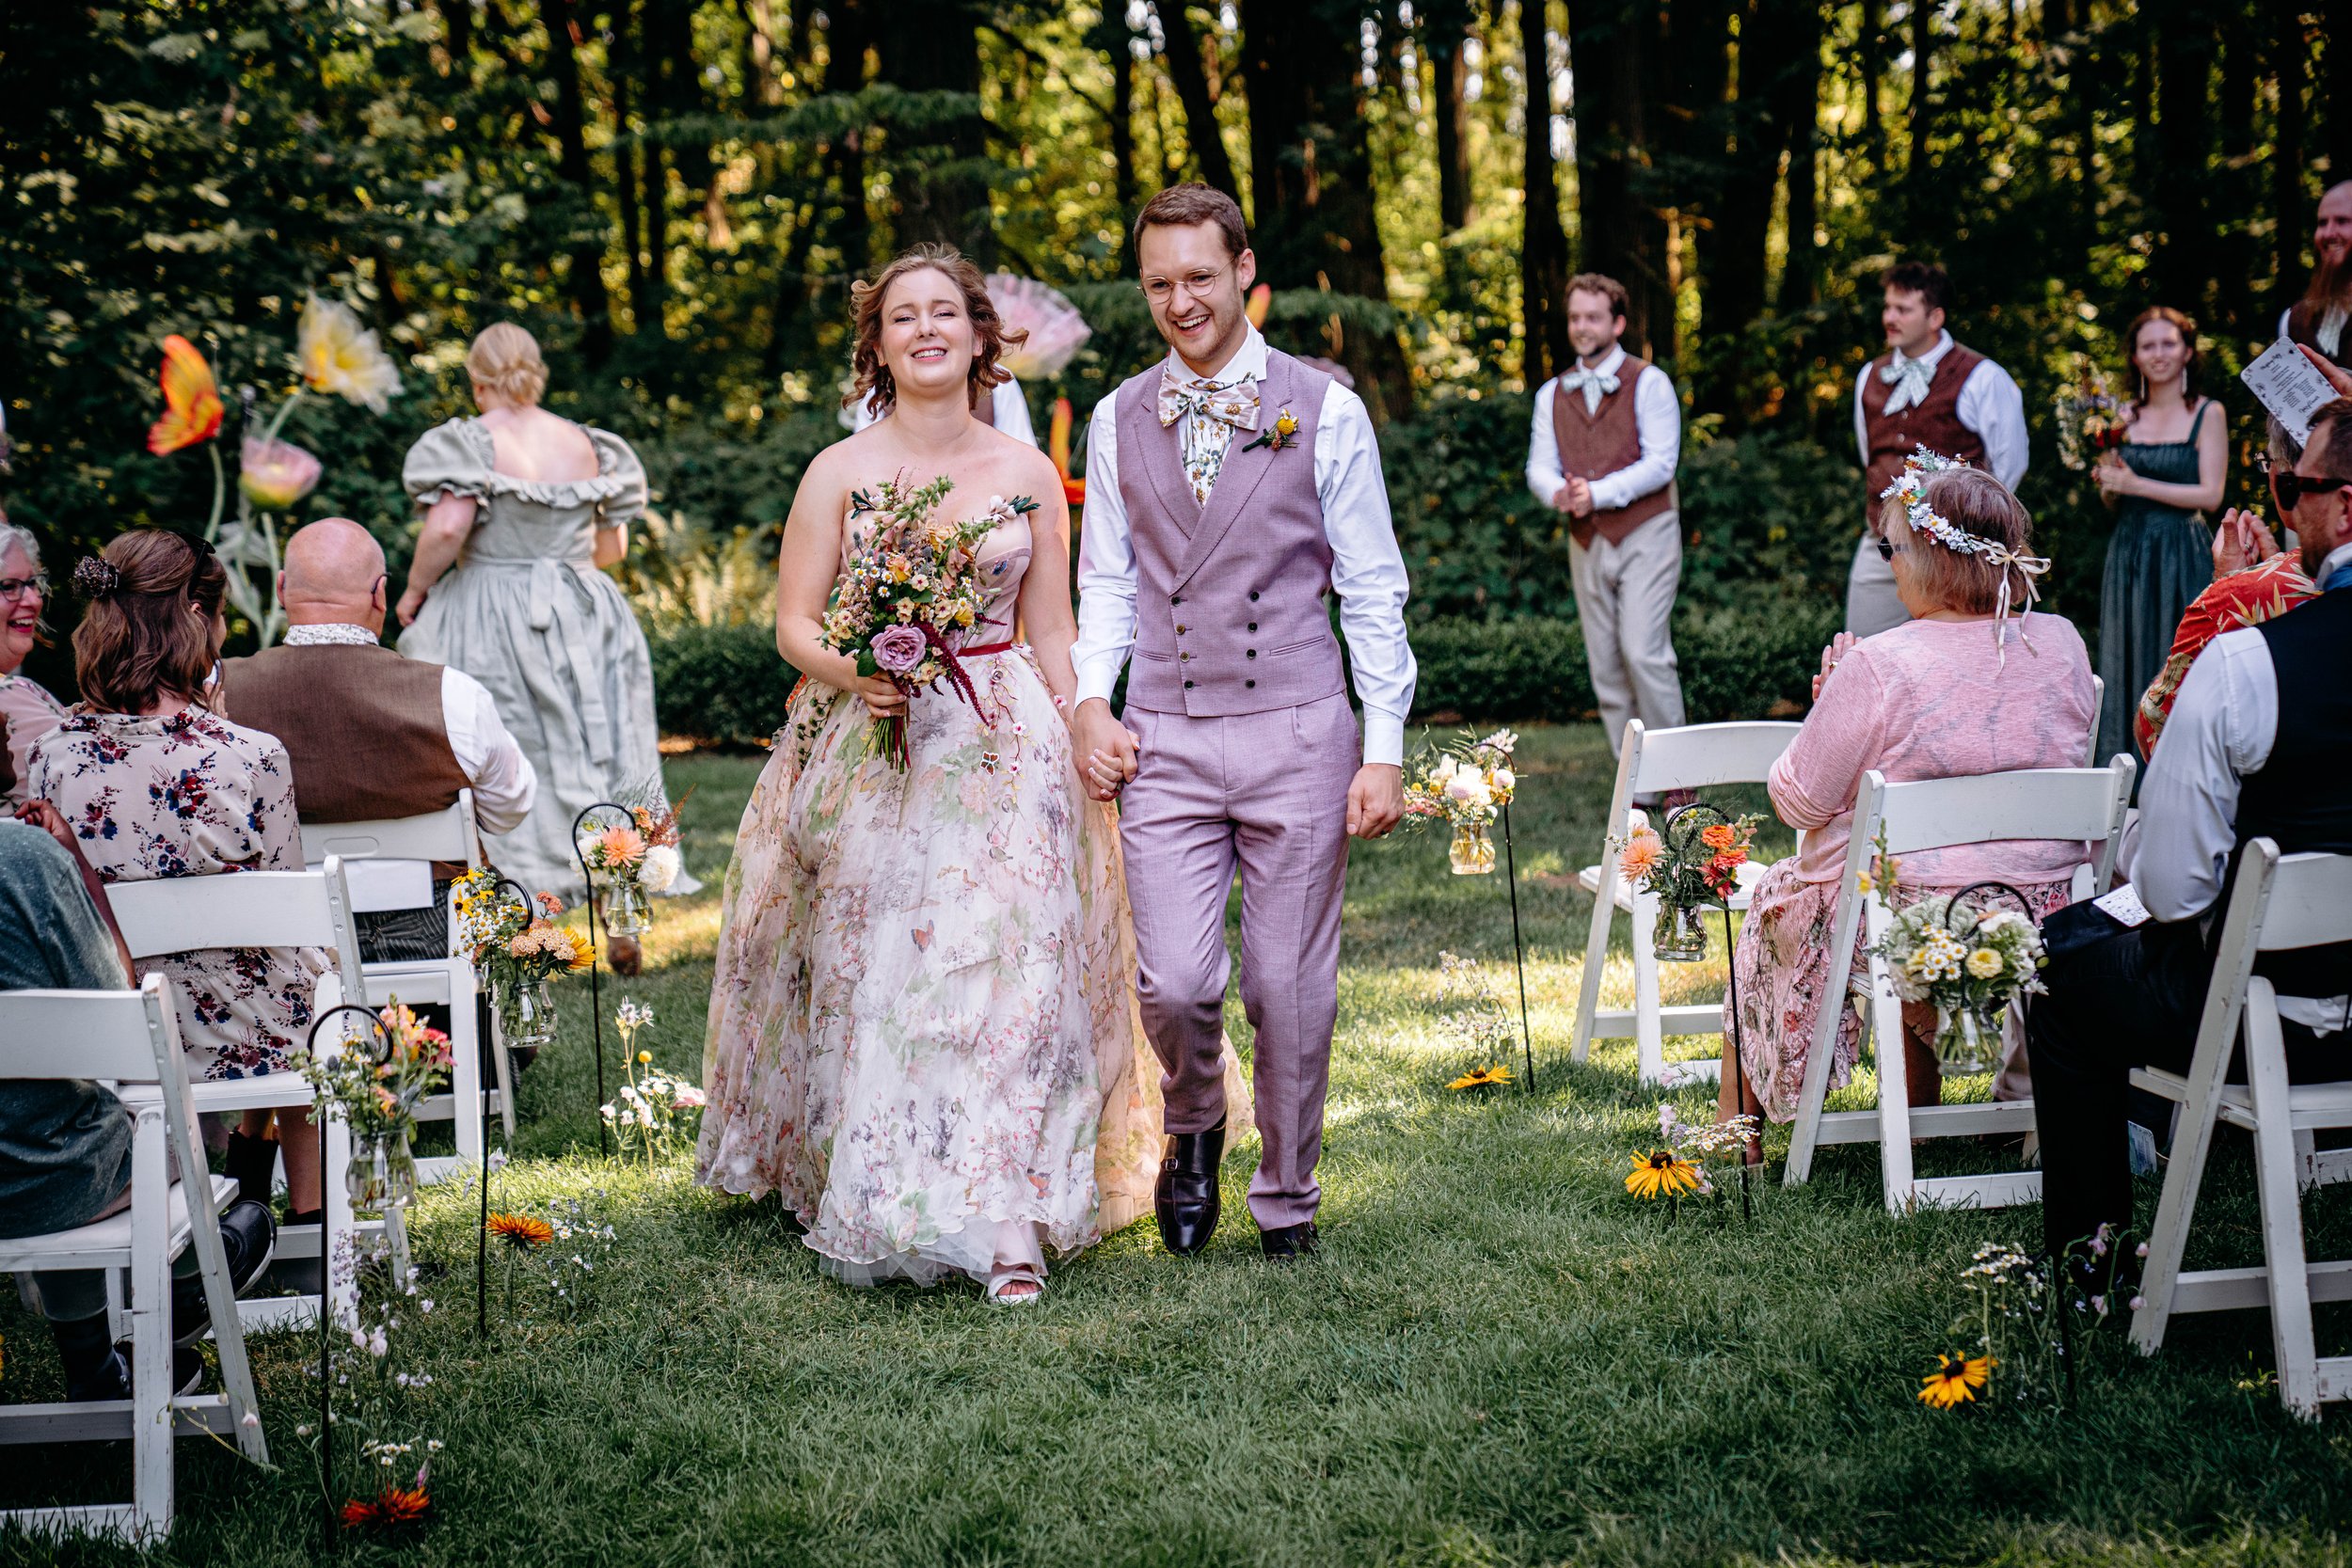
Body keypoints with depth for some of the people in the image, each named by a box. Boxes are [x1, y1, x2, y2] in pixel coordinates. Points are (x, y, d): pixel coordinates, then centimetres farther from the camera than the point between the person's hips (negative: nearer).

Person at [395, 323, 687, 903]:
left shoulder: (473, 442, -8)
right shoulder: (585, 445, 6)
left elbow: (448, 528, -22)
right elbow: (613, 546, 10)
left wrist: (415, 589, -6)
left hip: (489, 624, -4)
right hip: (582, 624, 4)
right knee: (598, 754, 9)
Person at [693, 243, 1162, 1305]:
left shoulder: (1029, 473, 8)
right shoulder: (840, 472, 3)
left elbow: (1052, 636, 11)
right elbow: (794, 628, 2)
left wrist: (1090, 757, 4)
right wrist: (856, 673, -18)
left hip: (1004, 753, 0)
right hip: (870, 756, 0)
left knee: (1006, 968, -10)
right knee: (874, 974, -1)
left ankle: (1008, 1224, -13)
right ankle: (879, 1209, 13)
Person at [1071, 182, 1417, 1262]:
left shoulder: (1325, 413, 0)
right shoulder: (1118, 422, 8)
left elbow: (1372, 590, 1)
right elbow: (1106, 581, 14)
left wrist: (1386, 749, -3)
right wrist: (1090, 704, -1)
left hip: (1297, 733, -1)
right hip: (1164, 741, 1)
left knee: (1291, 990, 4)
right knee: (1175, 983, -8)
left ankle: (1287, 1203, 23)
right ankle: (1193, 1128, 25)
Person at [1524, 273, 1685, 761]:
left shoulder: (1648, 383, -1)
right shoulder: (1552, 394, 13)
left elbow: (1660, 464, -10)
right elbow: (1539, 466, 6)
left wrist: (1598, 493, -20)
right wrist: (1558, 493, -18)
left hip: (1644, 535, -5)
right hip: (1587, 541, 5)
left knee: (1643, 652, -16)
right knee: (1605, 666, 3)